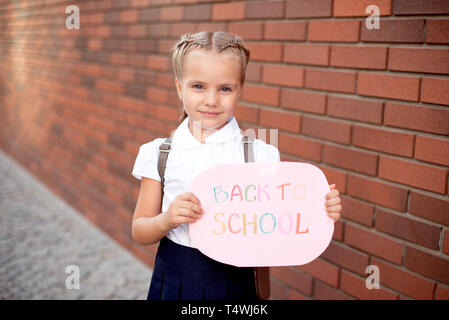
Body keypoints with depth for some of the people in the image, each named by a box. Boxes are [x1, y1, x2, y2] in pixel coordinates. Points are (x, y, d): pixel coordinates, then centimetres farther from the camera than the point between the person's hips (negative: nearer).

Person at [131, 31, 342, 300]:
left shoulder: (260, 155, -8)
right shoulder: (159, 154, -4)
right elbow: (140, 232, -1)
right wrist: (167, 219, -21)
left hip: (235, 283, -1)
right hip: (175, 281, 1)